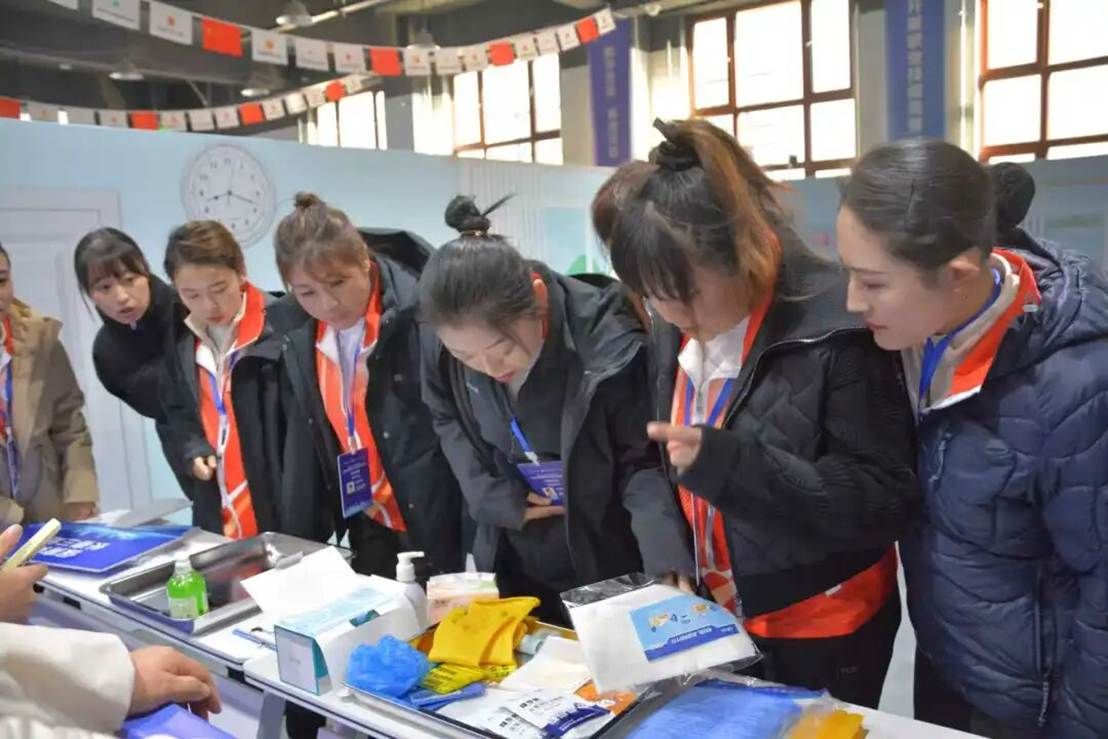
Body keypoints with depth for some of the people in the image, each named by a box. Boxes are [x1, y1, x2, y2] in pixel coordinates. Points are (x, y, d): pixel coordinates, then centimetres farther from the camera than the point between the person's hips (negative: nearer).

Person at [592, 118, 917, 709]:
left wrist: (729, 462, -33)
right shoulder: (677, 329, -3)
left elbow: (886, 501, -23)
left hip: (823, 630, -6)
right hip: (717, 613, 7)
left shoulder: (835, 329, -24)